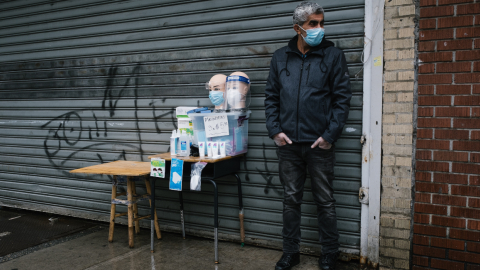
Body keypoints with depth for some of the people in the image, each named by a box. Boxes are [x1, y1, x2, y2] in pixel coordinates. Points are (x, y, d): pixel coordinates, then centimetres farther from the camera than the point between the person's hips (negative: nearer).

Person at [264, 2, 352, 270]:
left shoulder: (333, 55, 0)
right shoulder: (280, 57, 8)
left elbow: (342, 98, -3)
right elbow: (271, 97, 10)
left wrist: (330, 135, -11)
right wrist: (275, 130, -2)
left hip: (320, 144, -2)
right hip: (288, 144, 3)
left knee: (325, 201, 8)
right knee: (291, 200, 12)